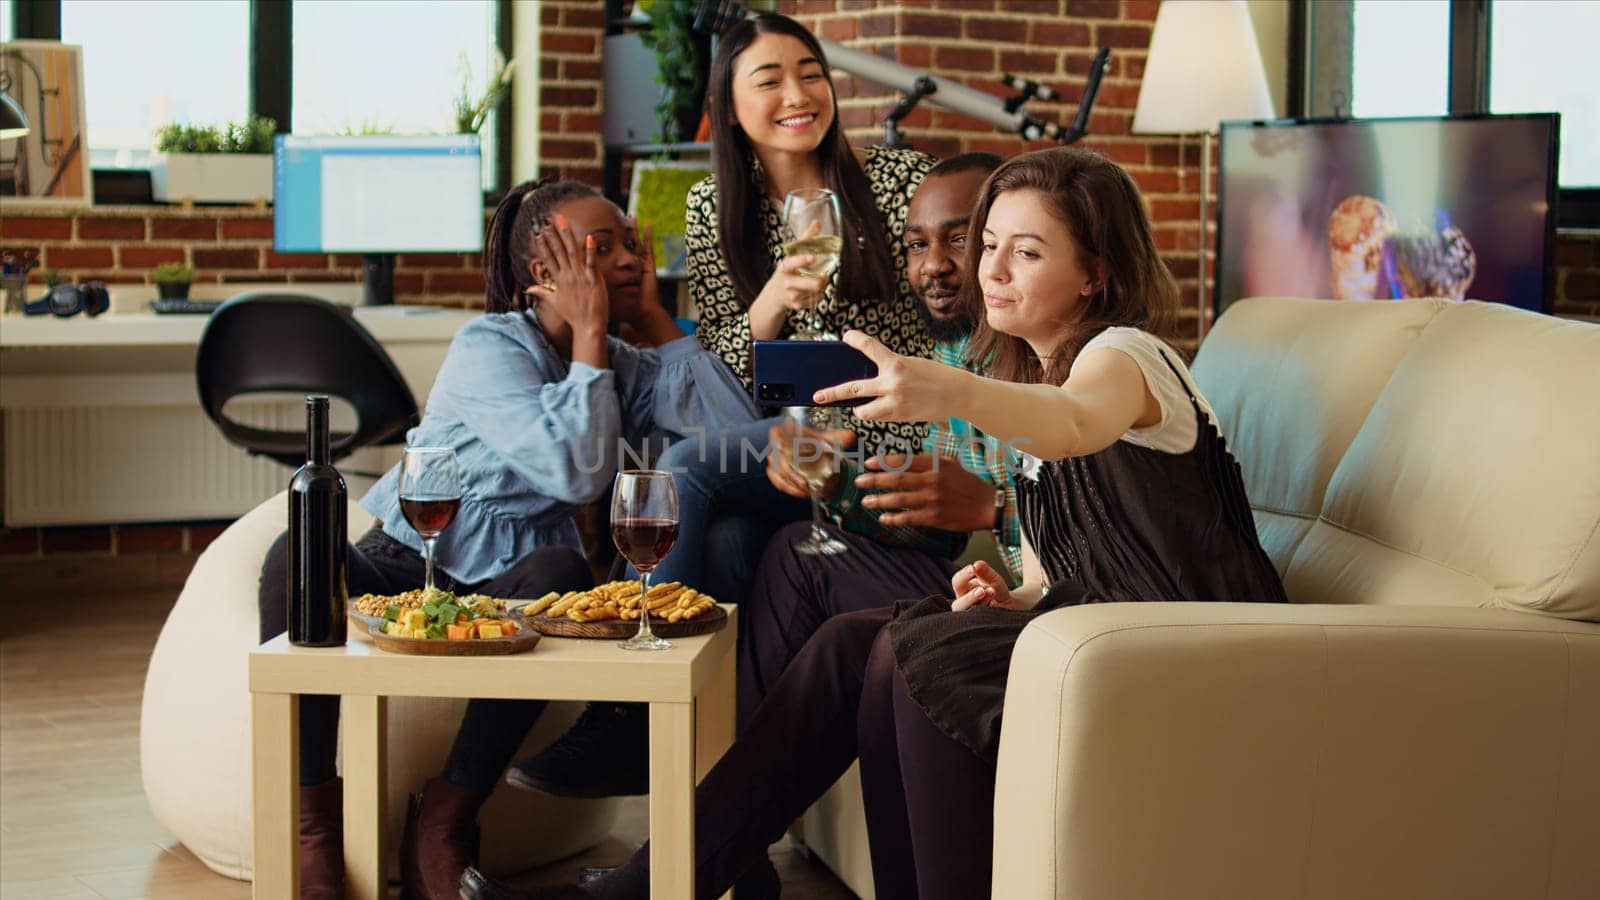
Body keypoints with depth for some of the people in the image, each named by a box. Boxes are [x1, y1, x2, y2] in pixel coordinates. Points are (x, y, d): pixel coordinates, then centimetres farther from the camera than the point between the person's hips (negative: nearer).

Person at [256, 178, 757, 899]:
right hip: (408, 566, -3)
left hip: (507, 590, 3)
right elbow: (576, 470, -26)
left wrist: (654, 318, -5)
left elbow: (737, 427, -11)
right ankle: (314, 826, -29)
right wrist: (589, 333, -18)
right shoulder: (489, 347, -11)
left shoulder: (625, 368, 6)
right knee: (298, 555, -34)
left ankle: (441, 825, -26)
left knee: (560, 569, -34)